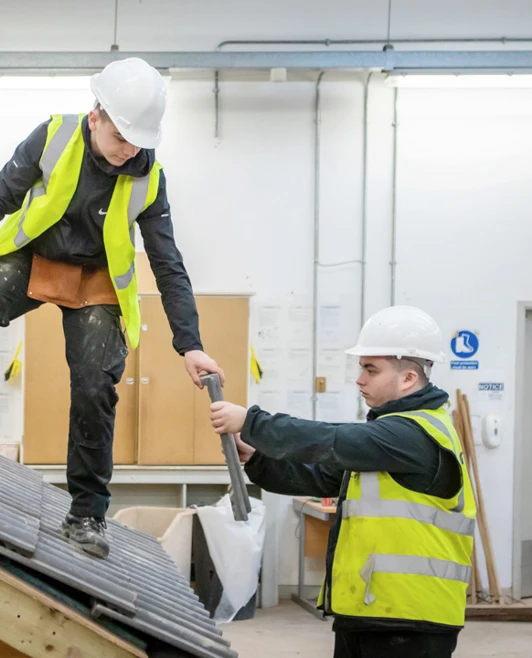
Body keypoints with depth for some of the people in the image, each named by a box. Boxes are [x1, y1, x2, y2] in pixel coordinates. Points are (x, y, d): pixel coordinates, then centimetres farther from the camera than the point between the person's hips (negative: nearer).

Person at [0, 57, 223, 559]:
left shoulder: (148, 178, -17)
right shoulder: (53, 137, -19)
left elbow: (168, 267, -12)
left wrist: (189, 344, -17)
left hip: (95, 283, 0)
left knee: (95, 389, -12)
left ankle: (87, 515, 0)